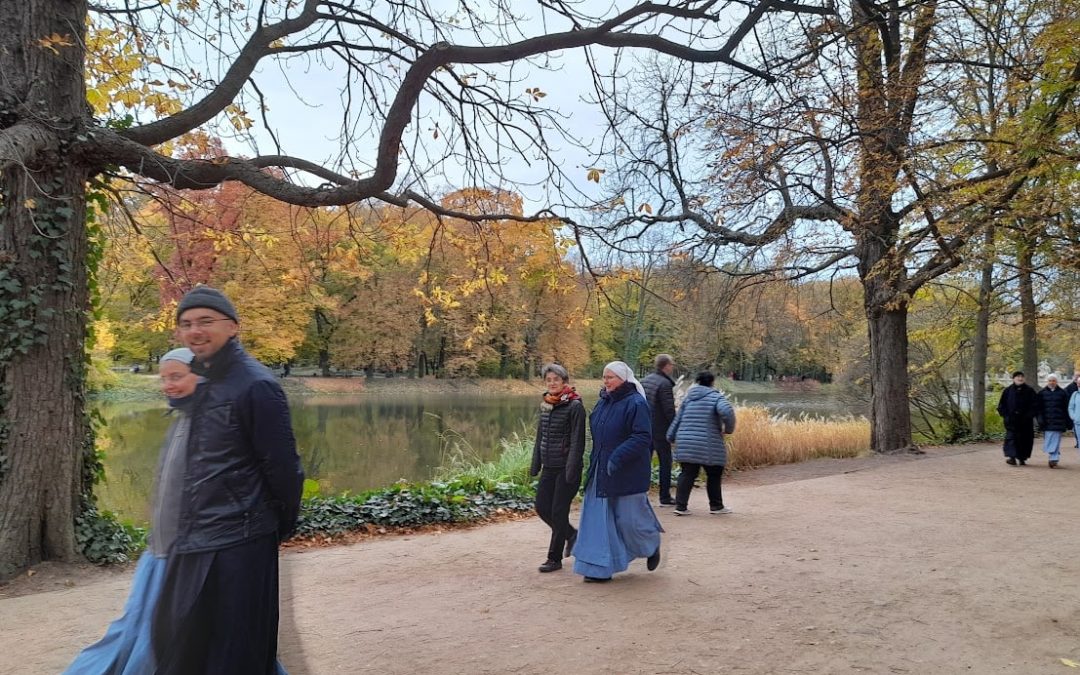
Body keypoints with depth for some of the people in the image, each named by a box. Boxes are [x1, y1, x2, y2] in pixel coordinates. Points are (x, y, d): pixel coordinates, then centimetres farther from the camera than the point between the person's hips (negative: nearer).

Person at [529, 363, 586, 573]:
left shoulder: (574, 406, -11)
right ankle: (572, 535, 31)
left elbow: (577, 440, -14)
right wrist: (535, 465, 14)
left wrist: (572, 470, -18)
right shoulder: (545, 405, 9)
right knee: (541, 507, 8)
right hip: (549, 467, 7)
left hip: (566, 467, -7)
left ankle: (555, 558, 11)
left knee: (558, 511, -2)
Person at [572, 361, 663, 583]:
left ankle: (652, 546, 34)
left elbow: (643, 437, -21)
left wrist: (617, 458, -27)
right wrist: (594, 463, 14)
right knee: (599, 518, 4)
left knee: (629, 517, 3)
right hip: (601, 473, 7)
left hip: (627, 474, -7)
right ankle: (601, 568, 11)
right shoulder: (603, 402, 9)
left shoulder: (636, 404, -14)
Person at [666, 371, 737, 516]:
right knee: (714, 475, 12)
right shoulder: (715, 397, -3)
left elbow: (678, 419, 16)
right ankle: (716, 506, 21)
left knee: (687, 474, 8)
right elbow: (726, 411, -22)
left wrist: (671, 437, 26)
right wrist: (729, 428, -6)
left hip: (686, 444, 5)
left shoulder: (688, 398, 13)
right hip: (708, 446, -4)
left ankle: (680, 506, 2)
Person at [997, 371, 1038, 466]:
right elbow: (1001, 405, 7)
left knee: (1025, 438, 5)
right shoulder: (1008, 391, 4)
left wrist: (1029, 415, -7)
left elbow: (1035, 404, 5)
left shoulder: (1029, 391, 5)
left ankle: (1022, 458, 17)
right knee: (1011, 437, -12)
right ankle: (1011, 456, -22)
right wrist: (1005, 415, -3)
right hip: (1011, 420, -1)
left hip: (1025, 421, 2)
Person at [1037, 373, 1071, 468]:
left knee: (1056, 441, -3)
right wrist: (1040, 419, -7)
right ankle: (1053, 458, 16)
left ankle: (1054, 460, -4)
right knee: (1048, 441, 2)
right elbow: (1038, 408, 4)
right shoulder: (1042, 393, 6)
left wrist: (1068, 422, 3)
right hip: (1046, 421, 1)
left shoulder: (1062, 393, 5)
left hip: (1058, 421, -1)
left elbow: (1066, 409, 5)